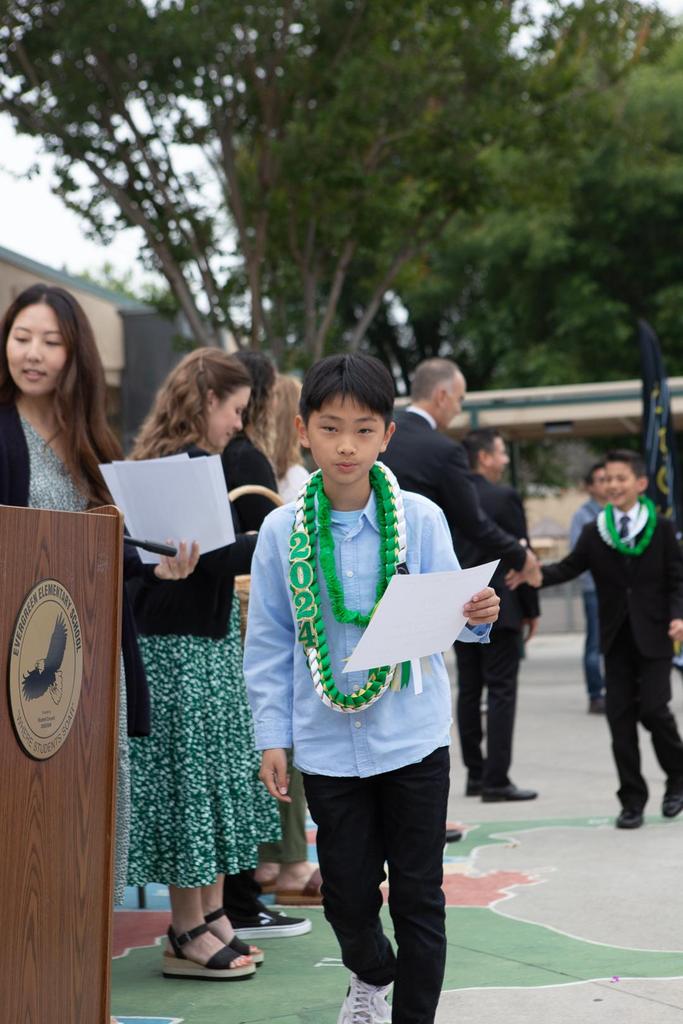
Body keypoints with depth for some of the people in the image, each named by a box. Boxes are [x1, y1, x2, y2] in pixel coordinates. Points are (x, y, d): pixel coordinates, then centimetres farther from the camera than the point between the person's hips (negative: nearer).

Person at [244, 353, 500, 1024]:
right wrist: (271, 735, 2)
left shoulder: (420, 520, -4)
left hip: (413, 735, -1)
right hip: (328, 740, 1)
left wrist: (476, 616, -22)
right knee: (347, 891, 11)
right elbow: (269, 642, 5)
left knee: (418, 893, 3)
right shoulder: (282, 532, -2)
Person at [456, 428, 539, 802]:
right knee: (501, 691, -3)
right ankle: (496, 779, -5)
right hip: (500, 609, -6)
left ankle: (475, 773, 16)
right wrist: (532, 609, -1)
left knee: (468, 691, 11)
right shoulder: (505, 497, -11)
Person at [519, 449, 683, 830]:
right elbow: (570, 567, -1)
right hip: (616, 638, 3)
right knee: (620, 716, 1)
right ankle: (632, 800, 9)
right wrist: (539, 575, -20)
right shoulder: (594, 532, 6)